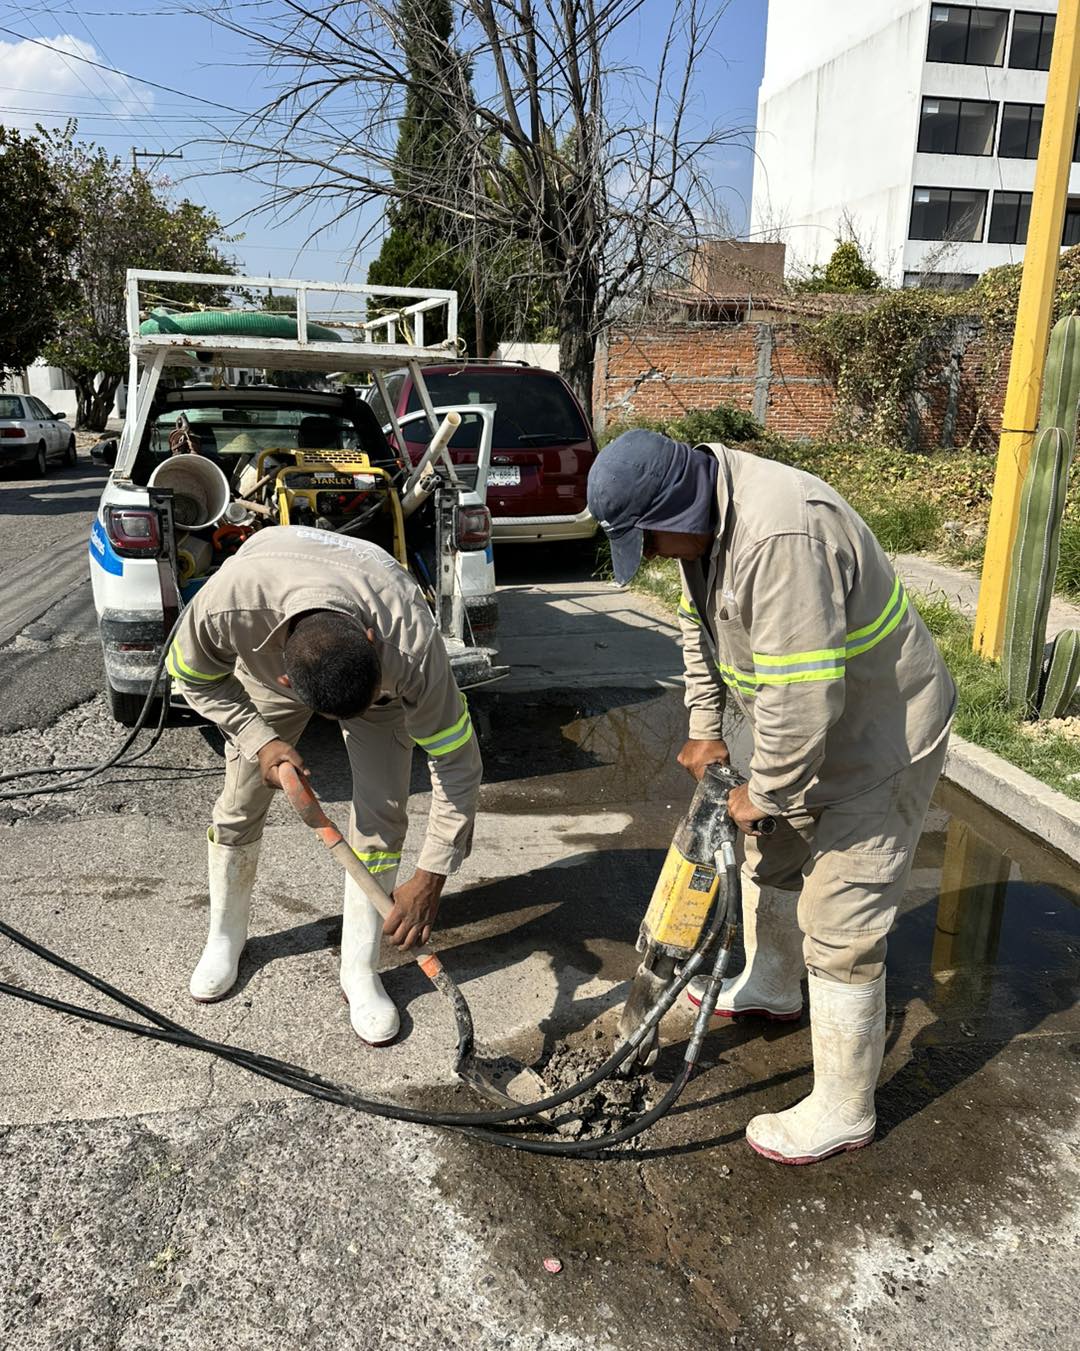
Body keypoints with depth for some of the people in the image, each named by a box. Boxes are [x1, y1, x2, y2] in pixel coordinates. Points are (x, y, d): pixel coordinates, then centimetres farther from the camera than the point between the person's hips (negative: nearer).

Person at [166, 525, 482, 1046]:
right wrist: (260, 741, -28)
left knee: (381, 813, -10)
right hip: (266, 666, 1)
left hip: (376, 665, -1)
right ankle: (224, 939, 29)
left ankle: (359, 971, 8)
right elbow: (195, 678, -17)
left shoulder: (412, 646, -45)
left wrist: (430, 879, -31)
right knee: (240, 804, 2)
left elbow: (458, 764, -32)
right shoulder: (227, 604, -44)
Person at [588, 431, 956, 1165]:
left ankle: (842, 1112, 17)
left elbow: (802, 697, -35)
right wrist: (706, 728, 10)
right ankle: (771, 988, 53)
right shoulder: (704, 513, -4)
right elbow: (699, 622, 11)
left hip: (881, 740, -10)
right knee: (769, 852, 27)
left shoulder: (782, 537, -37)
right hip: (812, 727, 10)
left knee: (839, 929, -2)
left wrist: (766, 793, -20)